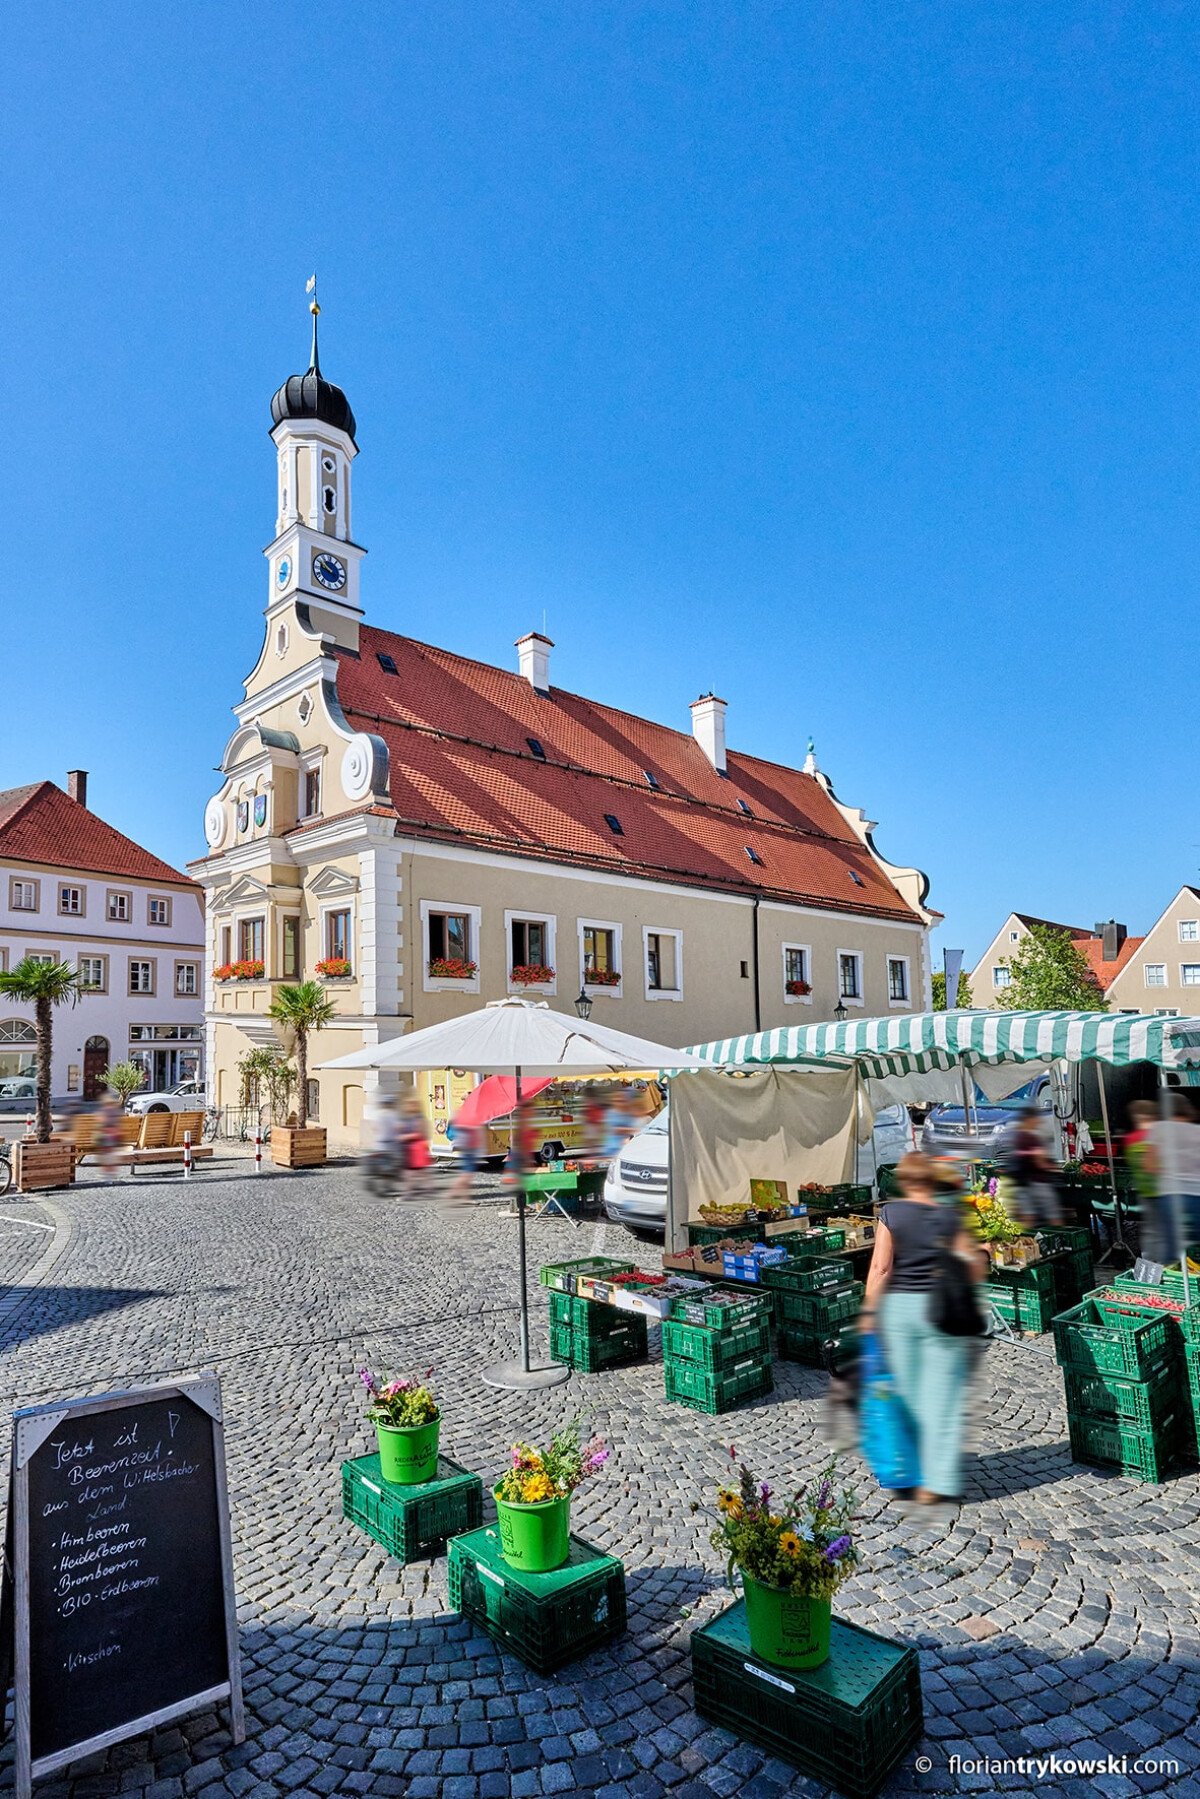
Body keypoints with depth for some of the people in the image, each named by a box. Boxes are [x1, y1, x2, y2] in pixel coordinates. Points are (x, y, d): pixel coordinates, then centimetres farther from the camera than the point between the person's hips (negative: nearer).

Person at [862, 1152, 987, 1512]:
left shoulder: (890, 1213, -4)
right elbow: (973, 1270, -2)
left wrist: (870, 1310, -2)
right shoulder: (950, 1217, -3)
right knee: (941, 1396, 6)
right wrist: (979, 1254, 19)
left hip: (898, 1306, 1)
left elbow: (880, 1267, -7)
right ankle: (938, 1483, 7)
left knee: (907, 1393, 12)